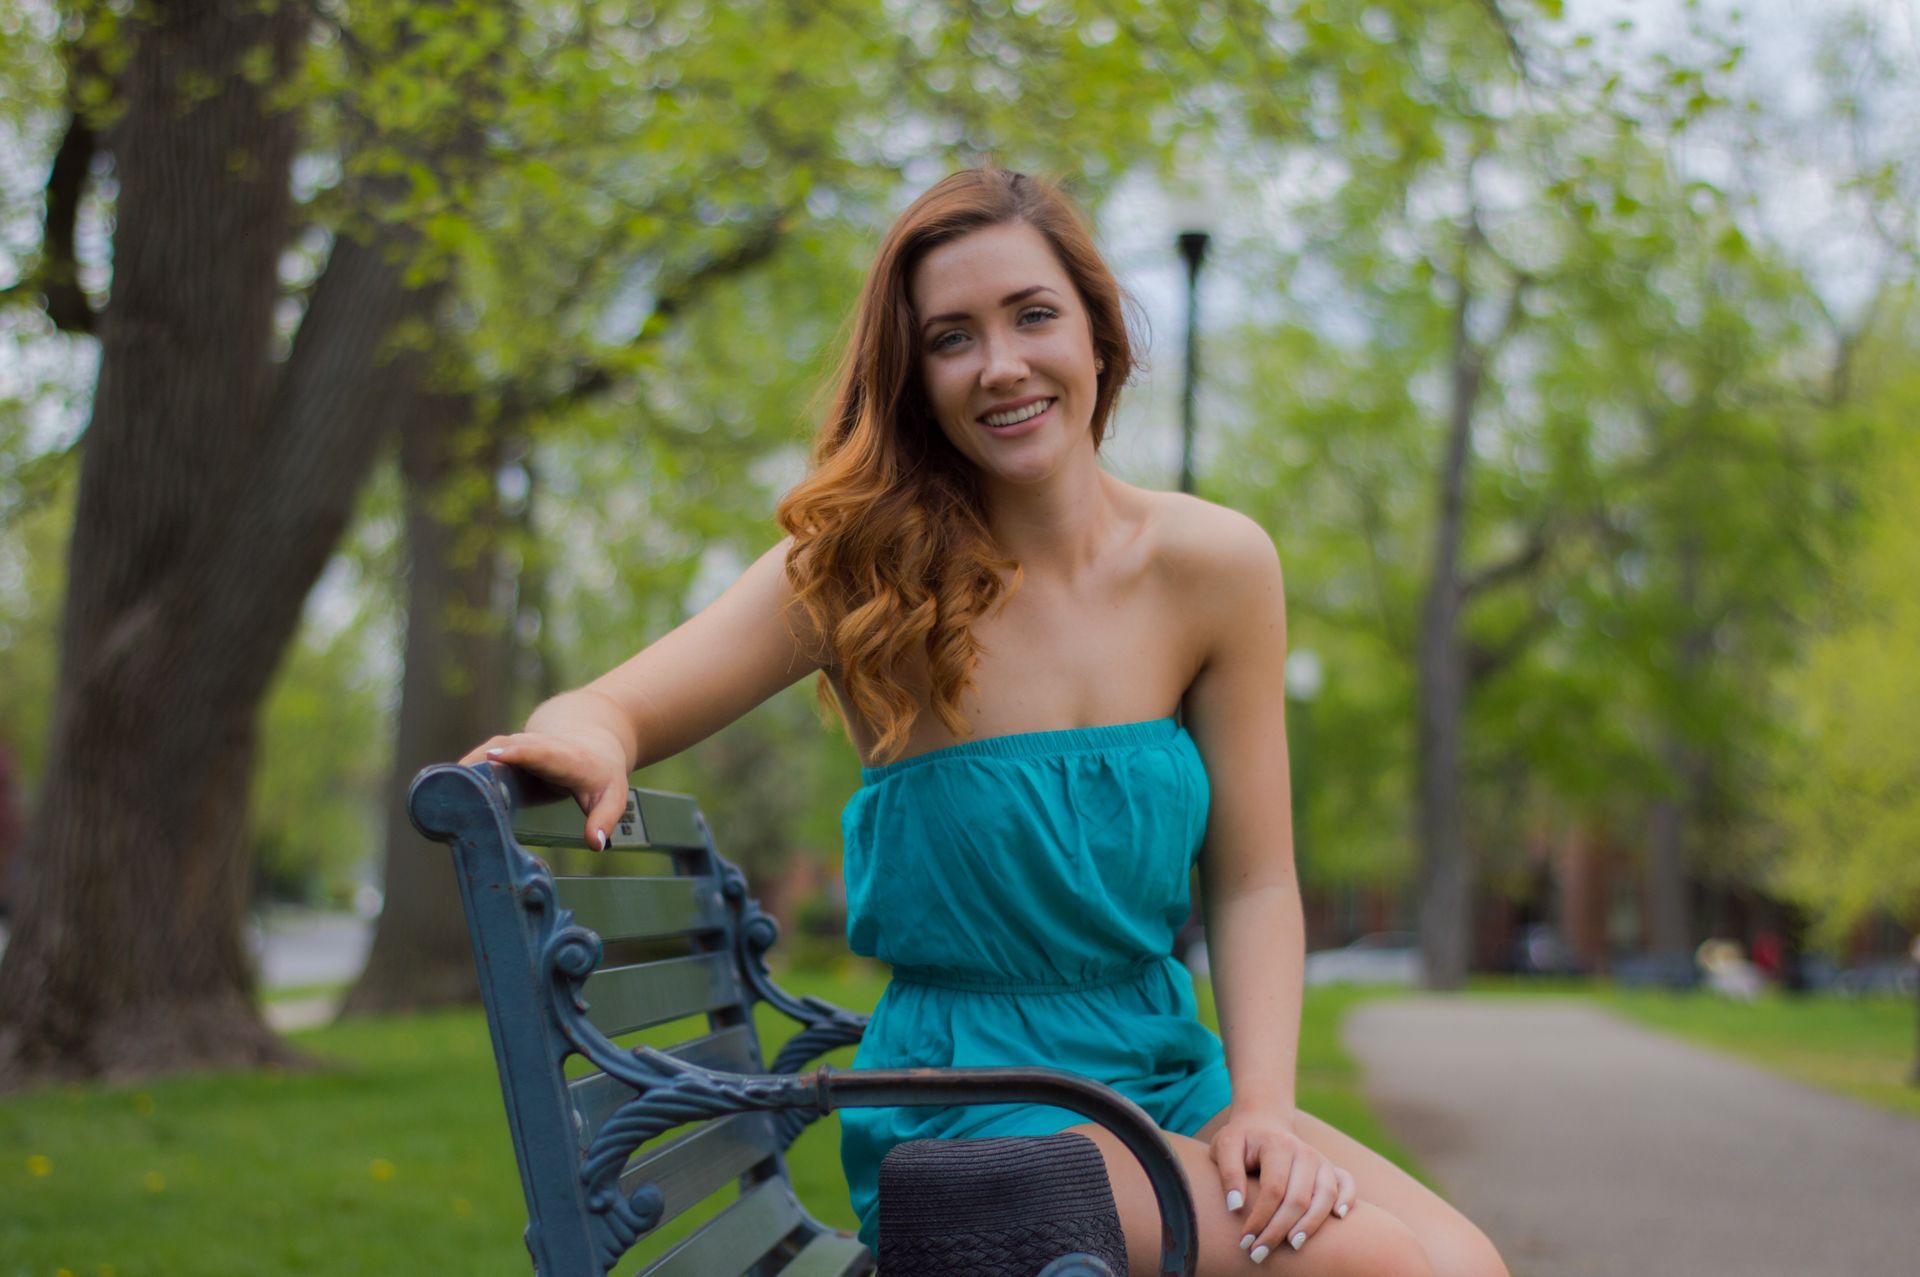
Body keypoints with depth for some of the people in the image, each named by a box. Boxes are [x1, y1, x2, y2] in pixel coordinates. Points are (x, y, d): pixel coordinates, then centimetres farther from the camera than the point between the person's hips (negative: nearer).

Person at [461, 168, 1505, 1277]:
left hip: (1171, 1069, 4)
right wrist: (591, 742, -38)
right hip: (964, 1108, -4)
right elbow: (611, 709, -13)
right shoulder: (861, 575, -8)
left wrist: (1262, 1103, -13)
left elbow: (1253, 882, 1)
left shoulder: (1216, 564, -2)